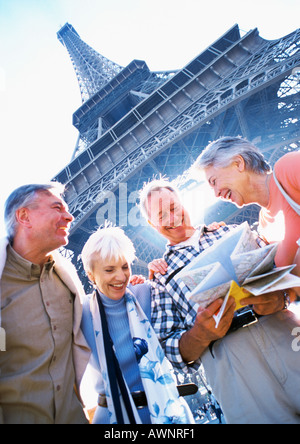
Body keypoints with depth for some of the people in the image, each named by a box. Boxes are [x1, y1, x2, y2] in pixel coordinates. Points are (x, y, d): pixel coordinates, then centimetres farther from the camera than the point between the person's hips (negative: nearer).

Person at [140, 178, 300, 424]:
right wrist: (200, 334, -16)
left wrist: (280, 297, -13)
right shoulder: (161, 277, 11)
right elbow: (170, 348, 6)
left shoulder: (229, 233, 15)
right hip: (230, 364, -1)